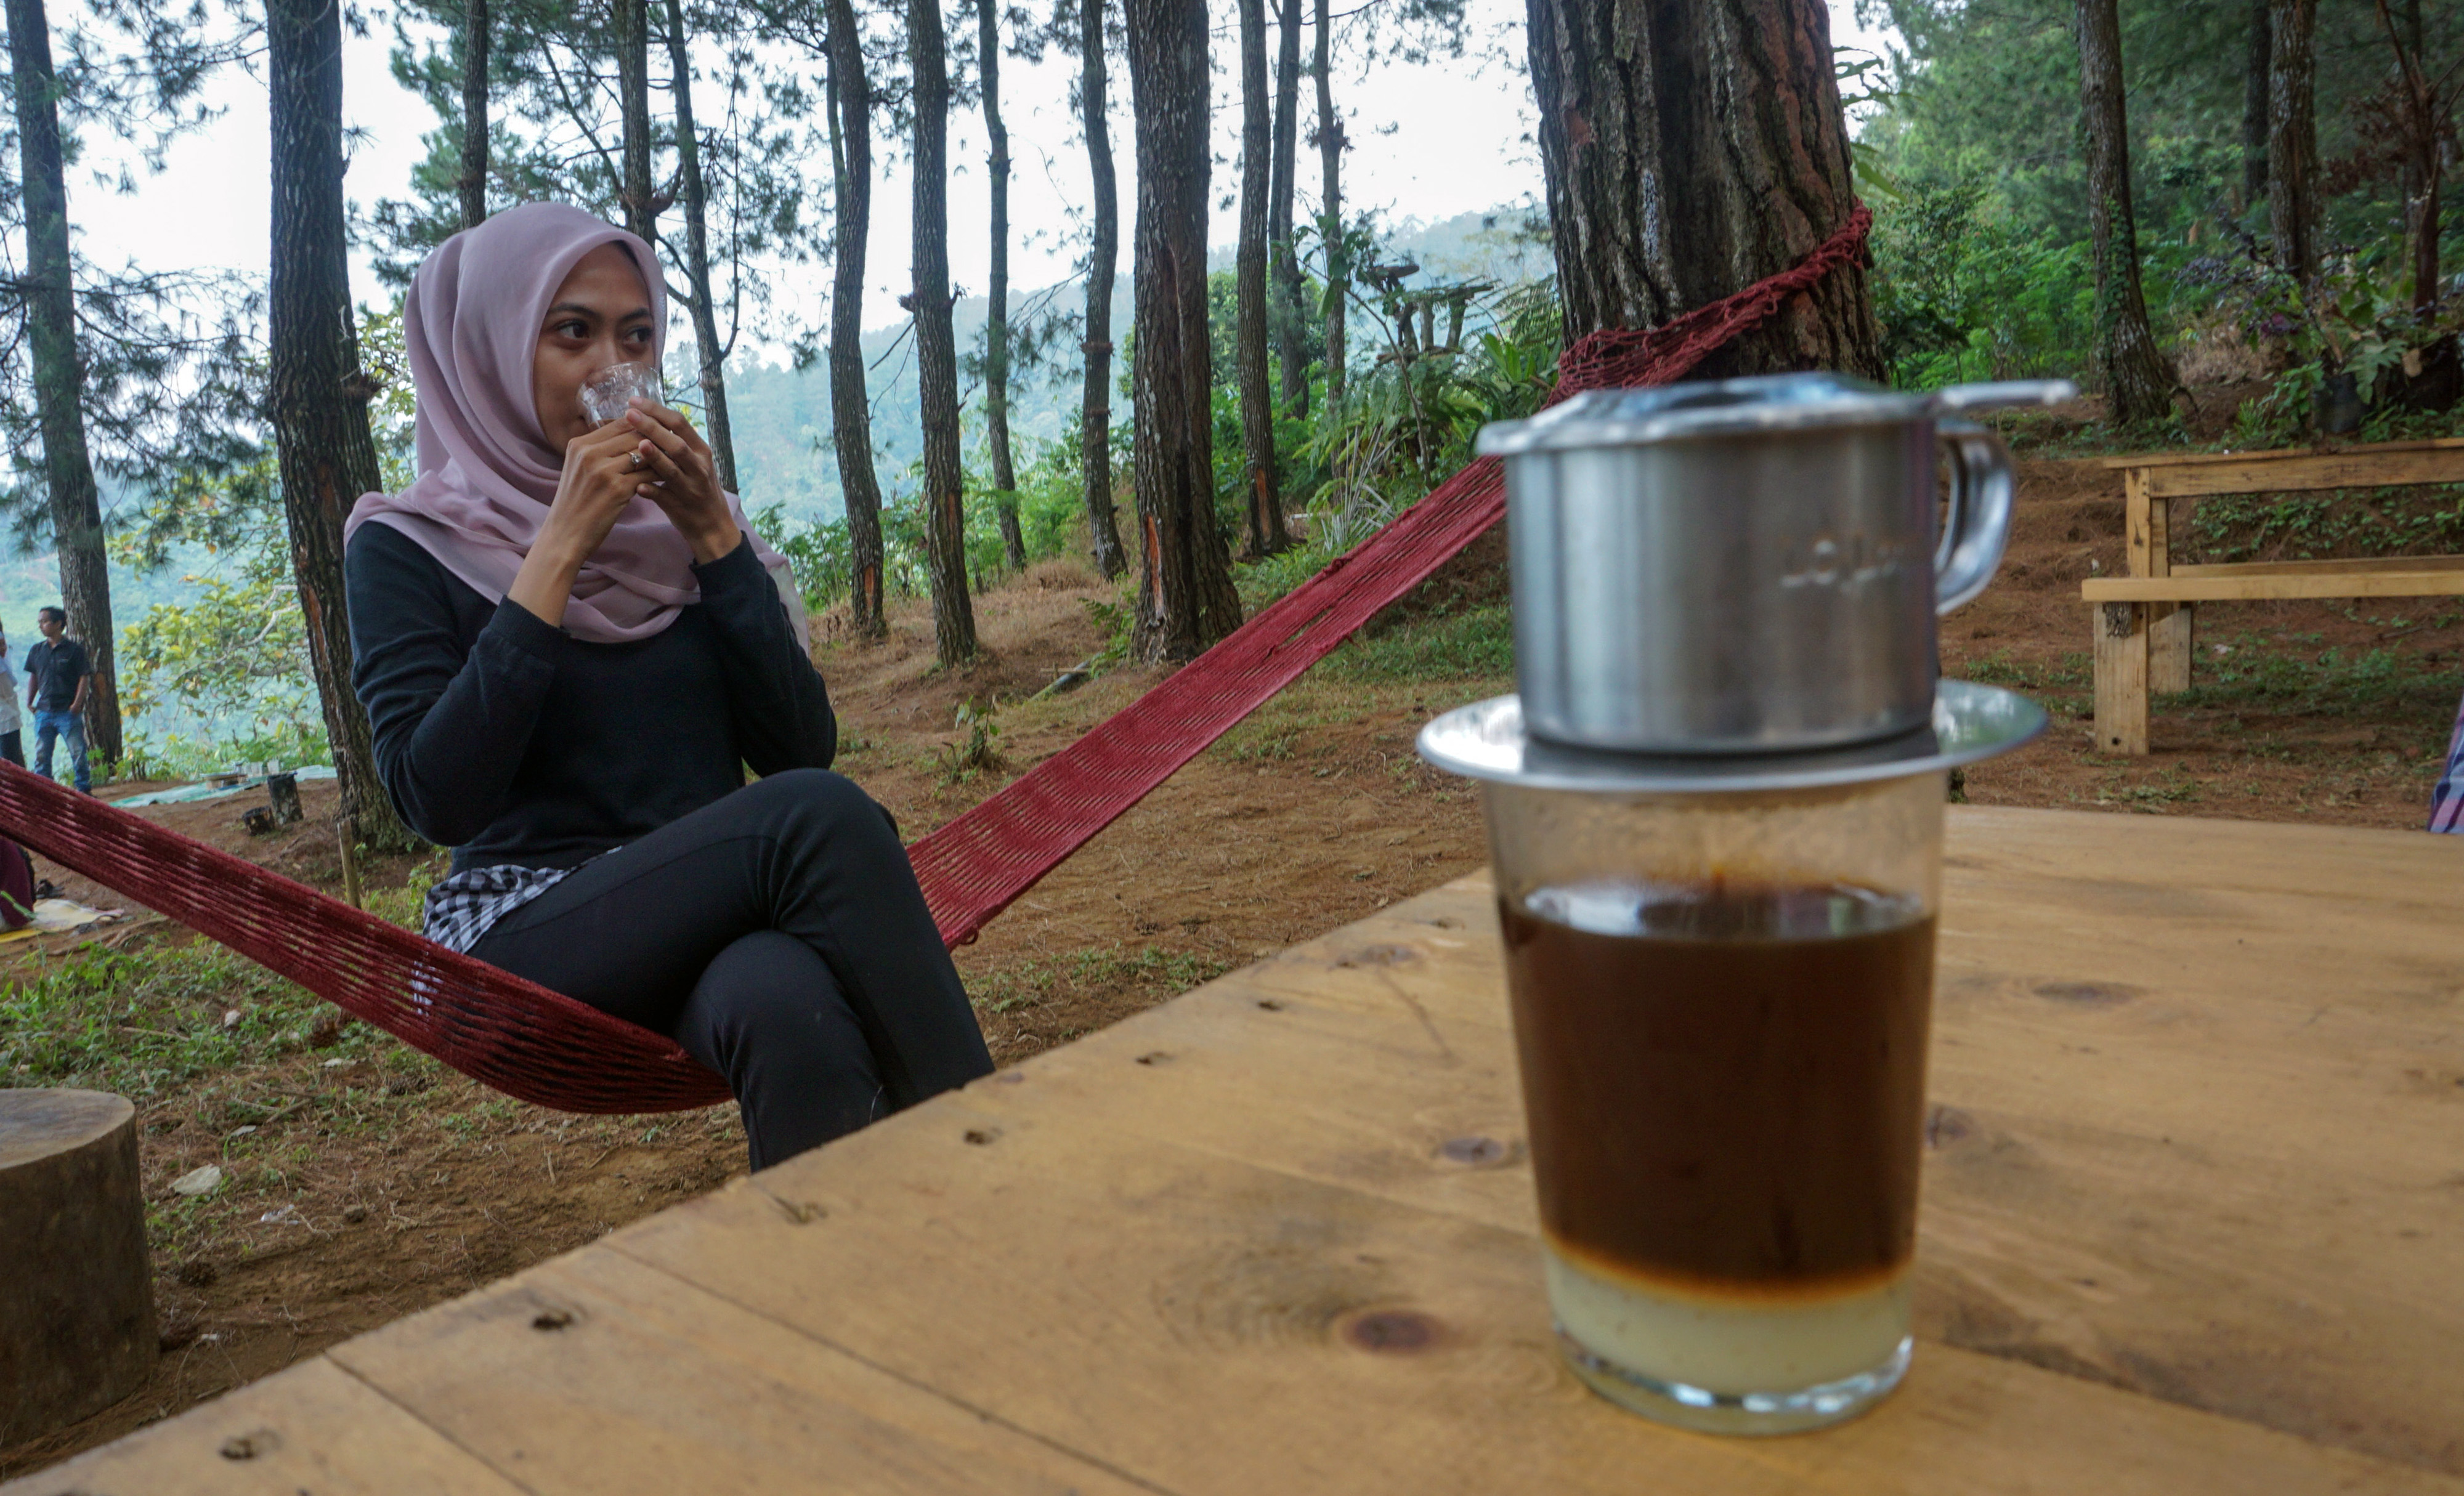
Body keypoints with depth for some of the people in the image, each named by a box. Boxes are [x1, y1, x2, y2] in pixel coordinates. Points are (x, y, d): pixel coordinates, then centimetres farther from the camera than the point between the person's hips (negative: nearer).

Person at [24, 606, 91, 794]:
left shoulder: (75, 650, -3)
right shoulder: (36, 651, 11)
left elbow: (84, 677, -5)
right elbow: (33, 677, 19)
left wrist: (77, 703, -12)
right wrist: (29, 703, 10)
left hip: (68, 711, -5)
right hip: (44, 711, 5)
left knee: (78, 752, -3)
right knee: (41, 755, 6)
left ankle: (84, 788, 6)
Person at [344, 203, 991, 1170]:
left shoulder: (686, 517, 14)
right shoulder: (406, 548, 4)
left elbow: (805, 750, 2)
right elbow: (437, 802, -13)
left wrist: (714, 539, -7)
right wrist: (561, 548, -13)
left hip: (714, 923, 3)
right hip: (530, 941, -2)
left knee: (788, 1007, -36)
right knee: (817, 814, -31)